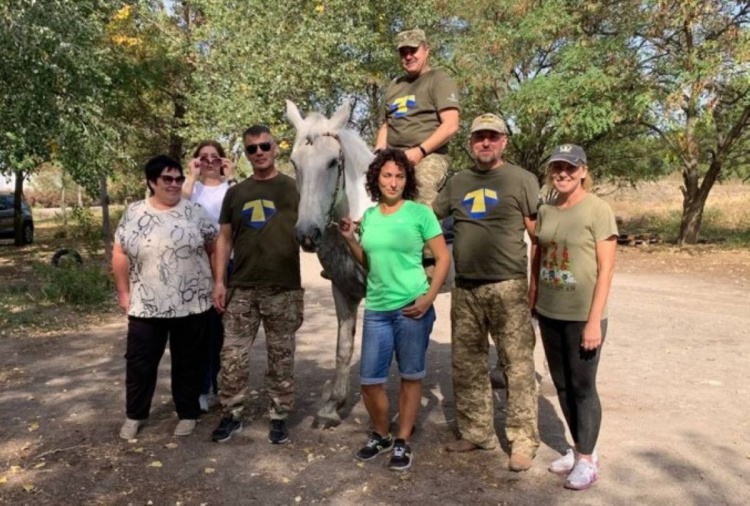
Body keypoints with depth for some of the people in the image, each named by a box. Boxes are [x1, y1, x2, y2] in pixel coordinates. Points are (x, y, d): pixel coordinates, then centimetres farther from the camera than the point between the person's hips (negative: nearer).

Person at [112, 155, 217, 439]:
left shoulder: (194, 212, 0)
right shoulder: (134, 214, 2)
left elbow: (215, 248, 5)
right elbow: (120, 254, 5)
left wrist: (217, 283, 3)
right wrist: (124, 292, 2)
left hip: (191, 305, 0)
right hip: (146, 306, 1)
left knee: (189, 362, 9)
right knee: (140, 363, 9)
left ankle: (187, 413, 25)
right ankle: (135, 415, 28)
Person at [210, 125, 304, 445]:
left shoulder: (294, 189, 3)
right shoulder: (235, 193, 12)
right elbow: (224, 238, 12)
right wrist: (219, 280, 4)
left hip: (283, 289, -2)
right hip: (241, 288, 3)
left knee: (281, 357, 7)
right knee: (232, 356, 6)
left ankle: (279, 416, 21)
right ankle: (232, 415, 22)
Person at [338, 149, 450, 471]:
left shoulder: (420, 212, -5)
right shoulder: (369, 215, 9)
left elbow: (443, 258, -4)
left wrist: (429, 297, -14)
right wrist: (350, 239, 2)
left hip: (412, 307, -4)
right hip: (376, 308, 4)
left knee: (411, 376, 8)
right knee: (369, 379, 6)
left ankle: (403, 442, 24)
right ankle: (381, 436, 30)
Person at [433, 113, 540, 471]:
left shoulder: (521, 180, 1)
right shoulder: (457, 183, 14)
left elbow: (538, 233, 0)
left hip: (508, 287, -5)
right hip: (464, 289, 5)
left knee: (518, 365, -1)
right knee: (466, 365, 11)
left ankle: (523, 440, 11)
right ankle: (476, 433, 25)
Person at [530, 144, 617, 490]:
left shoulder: (598, 209, -9)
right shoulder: (545, 212, 6)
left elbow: (606, 269, -12)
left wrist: (594, 321, -16)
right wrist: (530, 309, 9)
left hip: (583, 317, -5)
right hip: (549, 315, 6)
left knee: (583, 387, 4)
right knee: (562, 385, 14)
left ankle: (588, 460, 20)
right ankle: (579, 450, 31)